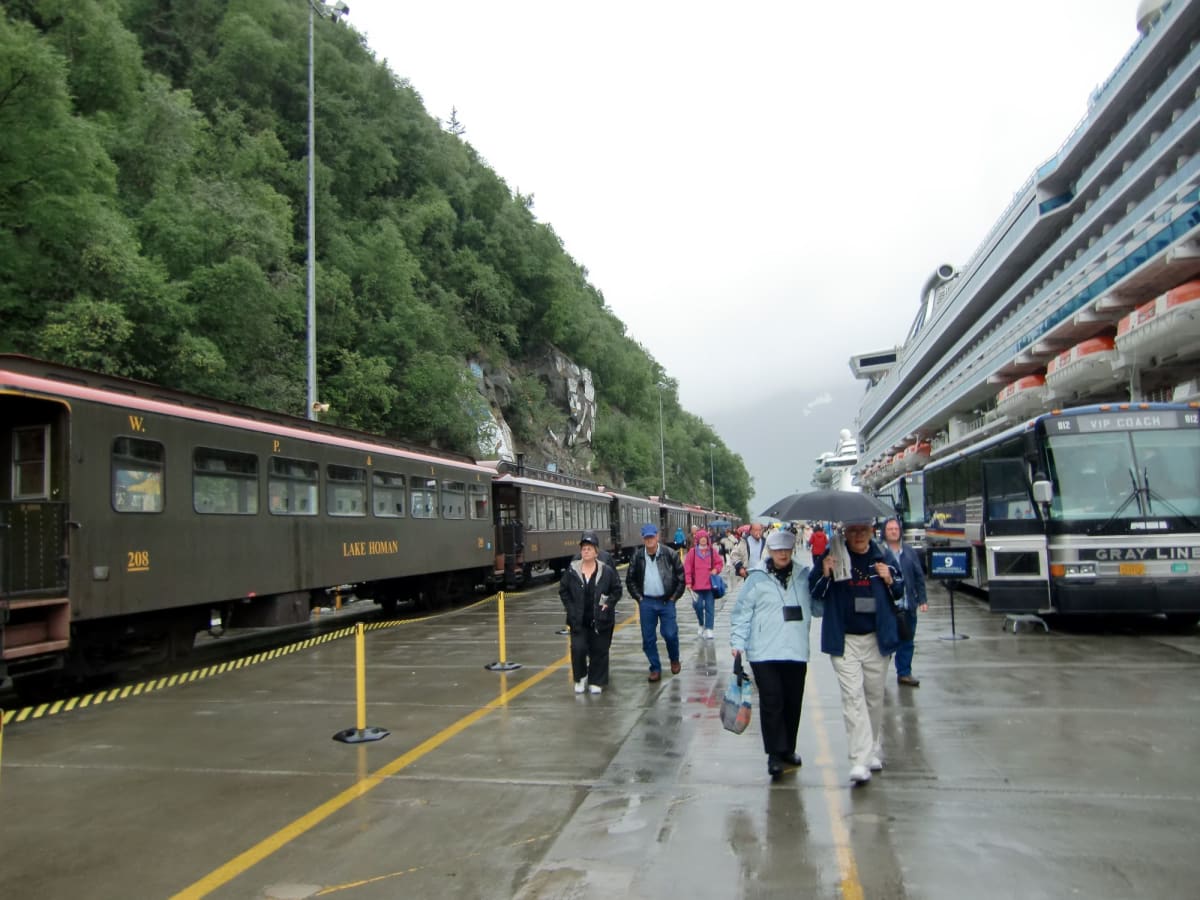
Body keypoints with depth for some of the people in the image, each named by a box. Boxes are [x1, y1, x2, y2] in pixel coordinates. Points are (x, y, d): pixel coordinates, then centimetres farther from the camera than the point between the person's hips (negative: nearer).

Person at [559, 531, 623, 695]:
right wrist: (570, 608, -1)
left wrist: (608, 604, -6)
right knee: (578, 648, -7)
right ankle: (580, 678, 17)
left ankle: (596, 682, 22)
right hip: (578, 620, 0)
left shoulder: (607, 571, -5)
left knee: (599, 651, 6)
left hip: (600, 620, 0)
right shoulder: (571, 570, -2)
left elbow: (617, 590, 4)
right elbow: (563, 590, 7)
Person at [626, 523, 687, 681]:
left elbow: (681, 576, 0)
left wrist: (674, 597, -2)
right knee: (648, 638, 4)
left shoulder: (670, 555, -5)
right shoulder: (637, 557, 1)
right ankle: (655, 669, 18)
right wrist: (639, 597, 3)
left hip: (666, 601, -2)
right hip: (646, 603, 2)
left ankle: (674, 660, 24)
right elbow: (630, 580, 11)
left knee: (670, 634, -6)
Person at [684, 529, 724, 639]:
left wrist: (716, 569, -6)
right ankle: (701, 625, 22)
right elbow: (687, 567, 0)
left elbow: (719, 563, 15)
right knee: (698, 605, -2)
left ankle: (708, 629, 2)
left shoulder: (712, 551, 6)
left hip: (710, 584, 1)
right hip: (697, 585, -1)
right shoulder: (693, 552, 1)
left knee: (710, 607, -1)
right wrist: (688, 582, -5)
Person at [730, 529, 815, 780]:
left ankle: (788, 749, 28)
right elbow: (741, 613, -1)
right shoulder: (757, 579, -2)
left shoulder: (804, 577, 8)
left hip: (796, 652, 4)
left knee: (793, 703, 12)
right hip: (764, 653, -3)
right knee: (772, 702, -7)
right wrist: (738, 642, -8)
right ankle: (775, 754, 3)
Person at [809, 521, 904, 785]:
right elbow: (814, 592, -3)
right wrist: (824, 574, -21)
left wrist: (890, 581, -8)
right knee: (852, 696, -10)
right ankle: (860, 761, -11)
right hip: (844, 639, -3)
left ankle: (874, 752, 31)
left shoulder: (884, 557, 4)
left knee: (874, 695, 13)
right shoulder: (832, 556, -4)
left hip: (876, 638, 3)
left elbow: (900, 592, 13)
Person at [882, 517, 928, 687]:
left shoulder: (910, 552, 8)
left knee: (906, 641, 12)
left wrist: (922, 599, 8)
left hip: (907, 606, 5)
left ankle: (904, 673, 24)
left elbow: (919, 576, 11)